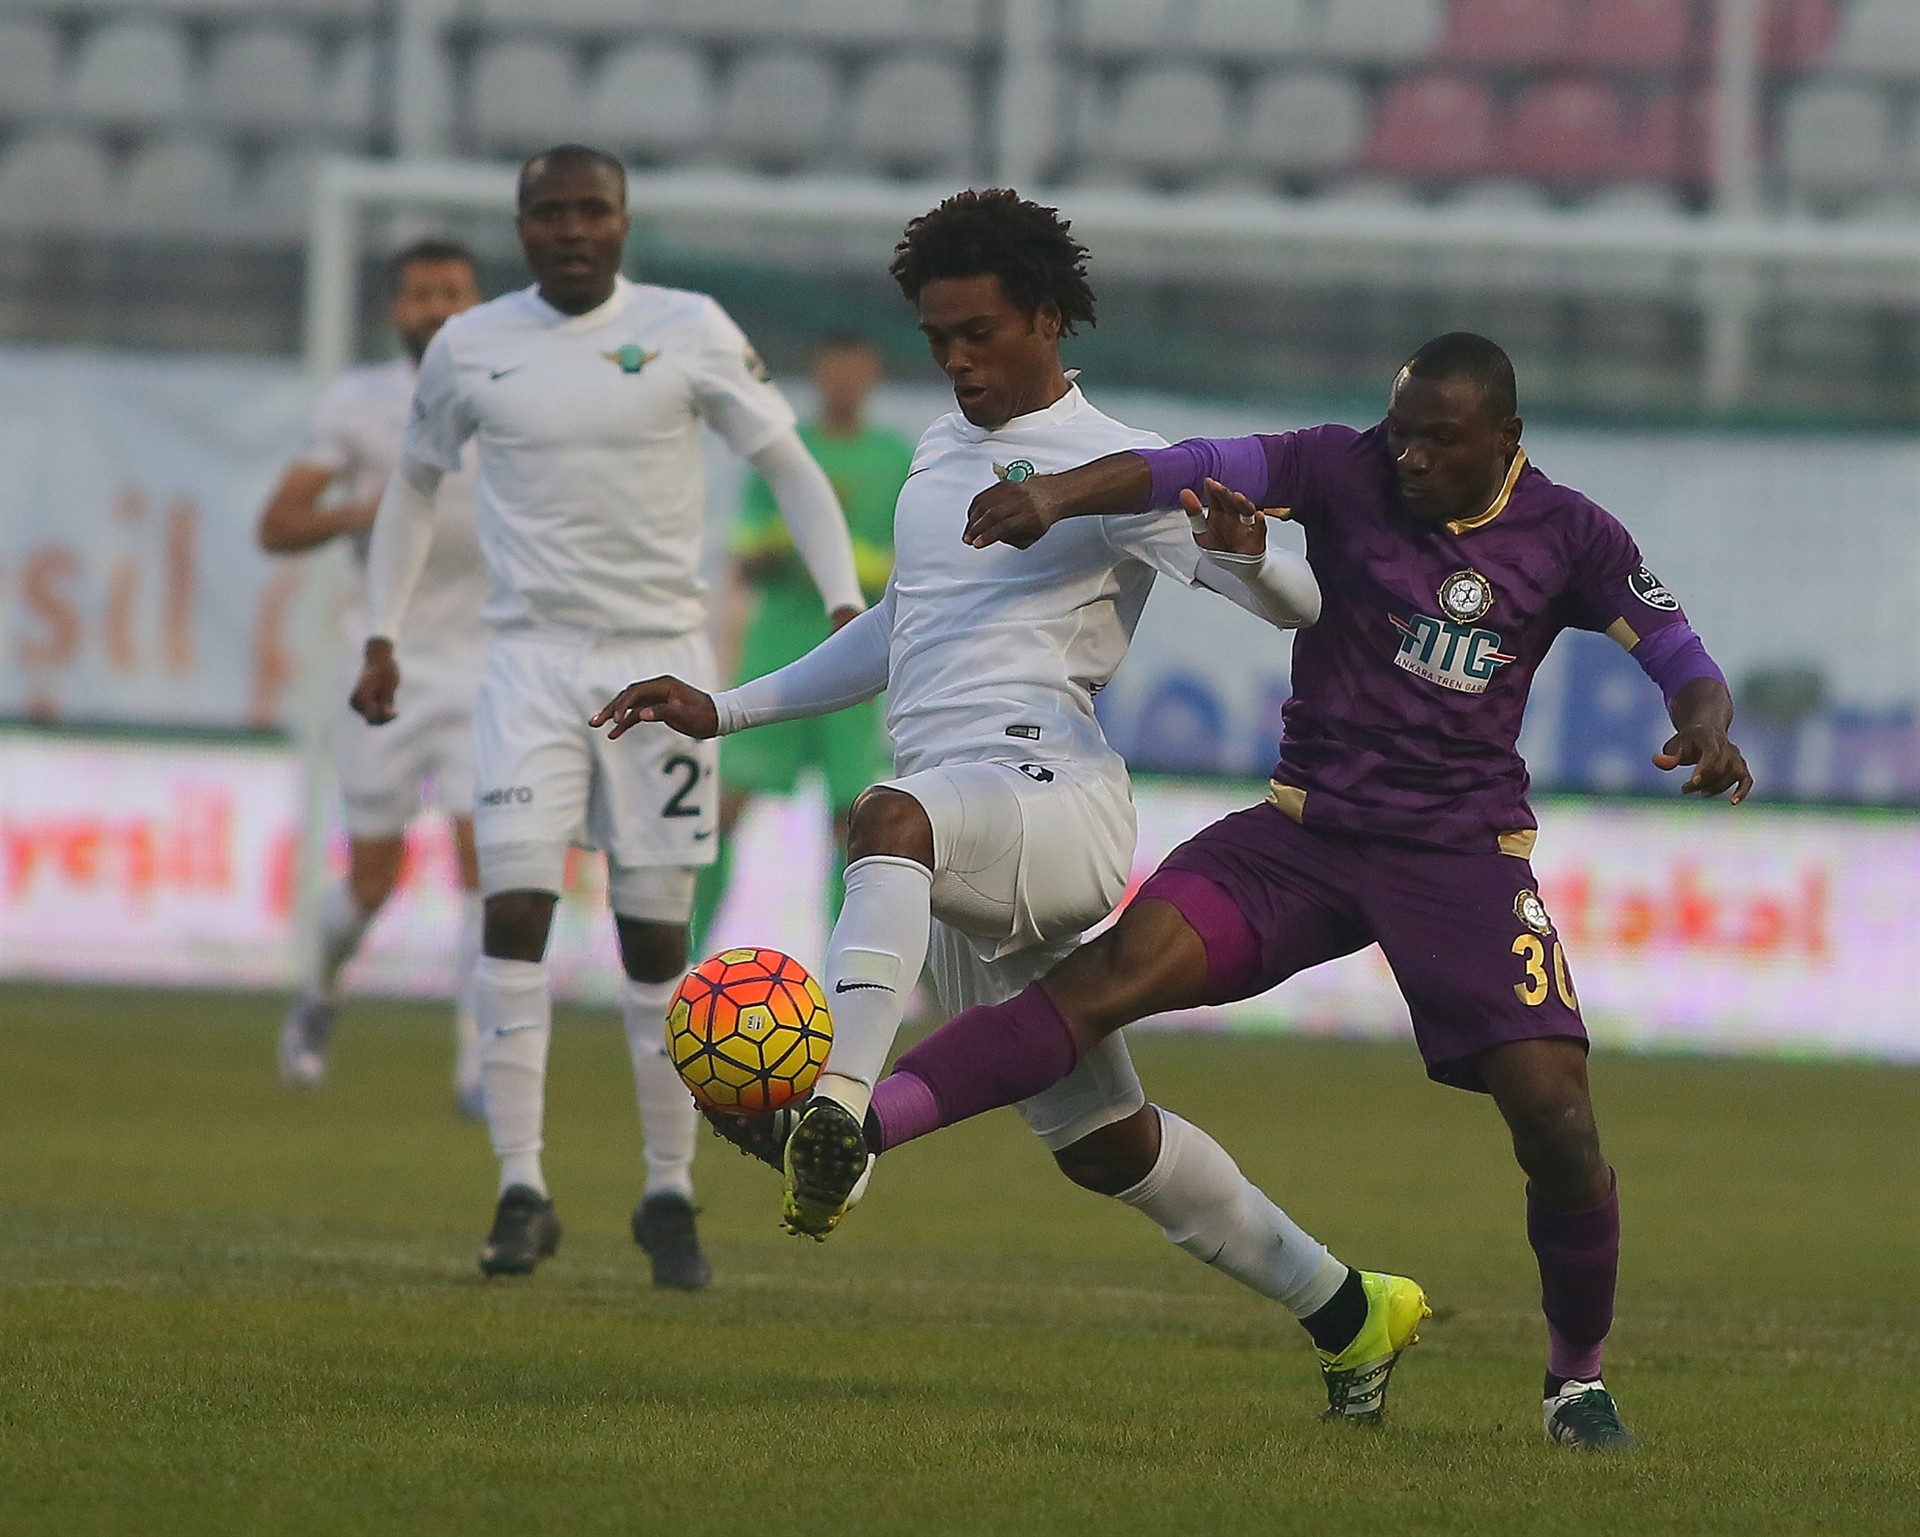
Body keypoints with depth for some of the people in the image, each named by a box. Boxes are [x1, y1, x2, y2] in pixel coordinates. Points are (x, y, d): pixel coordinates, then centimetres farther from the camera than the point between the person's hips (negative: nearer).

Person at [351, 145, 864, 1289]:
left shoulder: (690, 333, -1)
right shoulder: (471, 348, 4)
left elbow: (791, 468, 2)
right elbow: (415, 484, 20)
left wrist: (845, 603, -9)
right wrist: (382, 636, 15)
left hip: (661, 663, -1)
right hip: (532, 665, 1)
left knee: (657, 937, 1)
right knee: (515, 912, -13)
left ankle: (670, 1195, 12)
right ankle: (523, 1194, -10)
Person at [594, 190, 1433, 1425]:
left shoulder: (1116, 468, -2)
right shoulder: (941, 451, 21)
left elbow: (1300, 603, -9)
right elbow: (902, 635, 35)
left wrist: (1239, 550, -32)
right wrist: (725, 710, 33)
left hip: (1051, 797, -8)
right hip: (966, 840, 8)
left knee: (892, 817, -41)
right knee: (1100, 1142, 12)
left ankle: (838, 1120, -58)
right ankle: (1348, 1312, 27)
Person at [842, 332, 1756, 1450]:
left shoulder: (1569, 536, 0)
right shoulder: (1349, 473, -5)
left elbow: (1679, 654, 7)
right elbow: (1199, 470, -19)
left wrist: (1706, 728, -18)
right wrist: (1056, 495, -37)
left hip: (1465, 854, 0)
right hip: (1307, 830, 0)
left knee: (1556, 1115, -13)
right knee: (1120, 968, -22)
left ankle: (1579, 1378, 11)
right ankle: (854, 1124, -36)